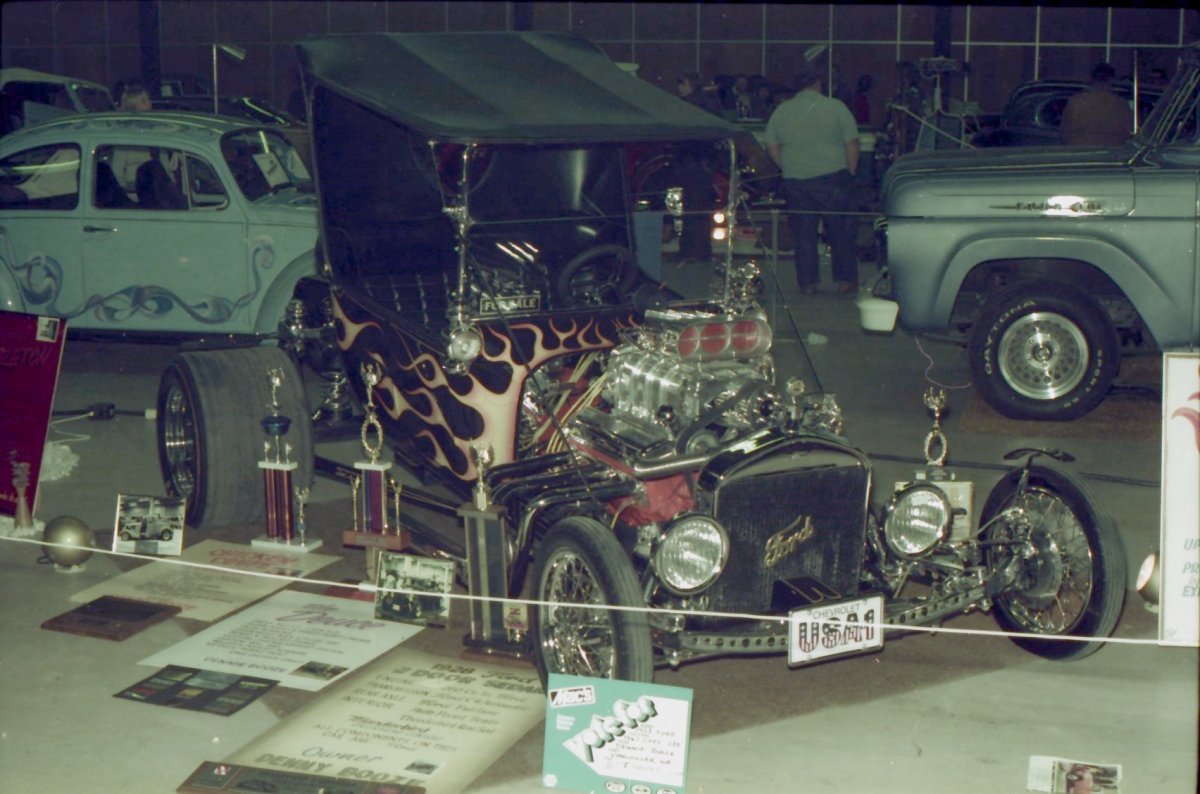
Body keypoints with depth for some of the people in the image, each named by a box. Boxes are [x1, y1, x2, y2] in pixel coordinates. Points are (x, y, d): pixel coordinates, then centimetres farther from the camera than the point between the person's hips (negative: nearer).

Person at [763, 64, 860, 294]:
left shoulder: (781, 111, 5)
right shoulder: (836, 107, -4)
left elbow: (772, 148, 7)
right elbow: (852, 144, -5)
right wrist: (850, 172, 4)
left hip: (795, 182, 3)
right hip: (833, 178, -2)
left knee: (803, 234, 8)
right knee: (841, 231, 8)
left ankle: (807, 282, 8)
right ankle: (846, 279, 12)